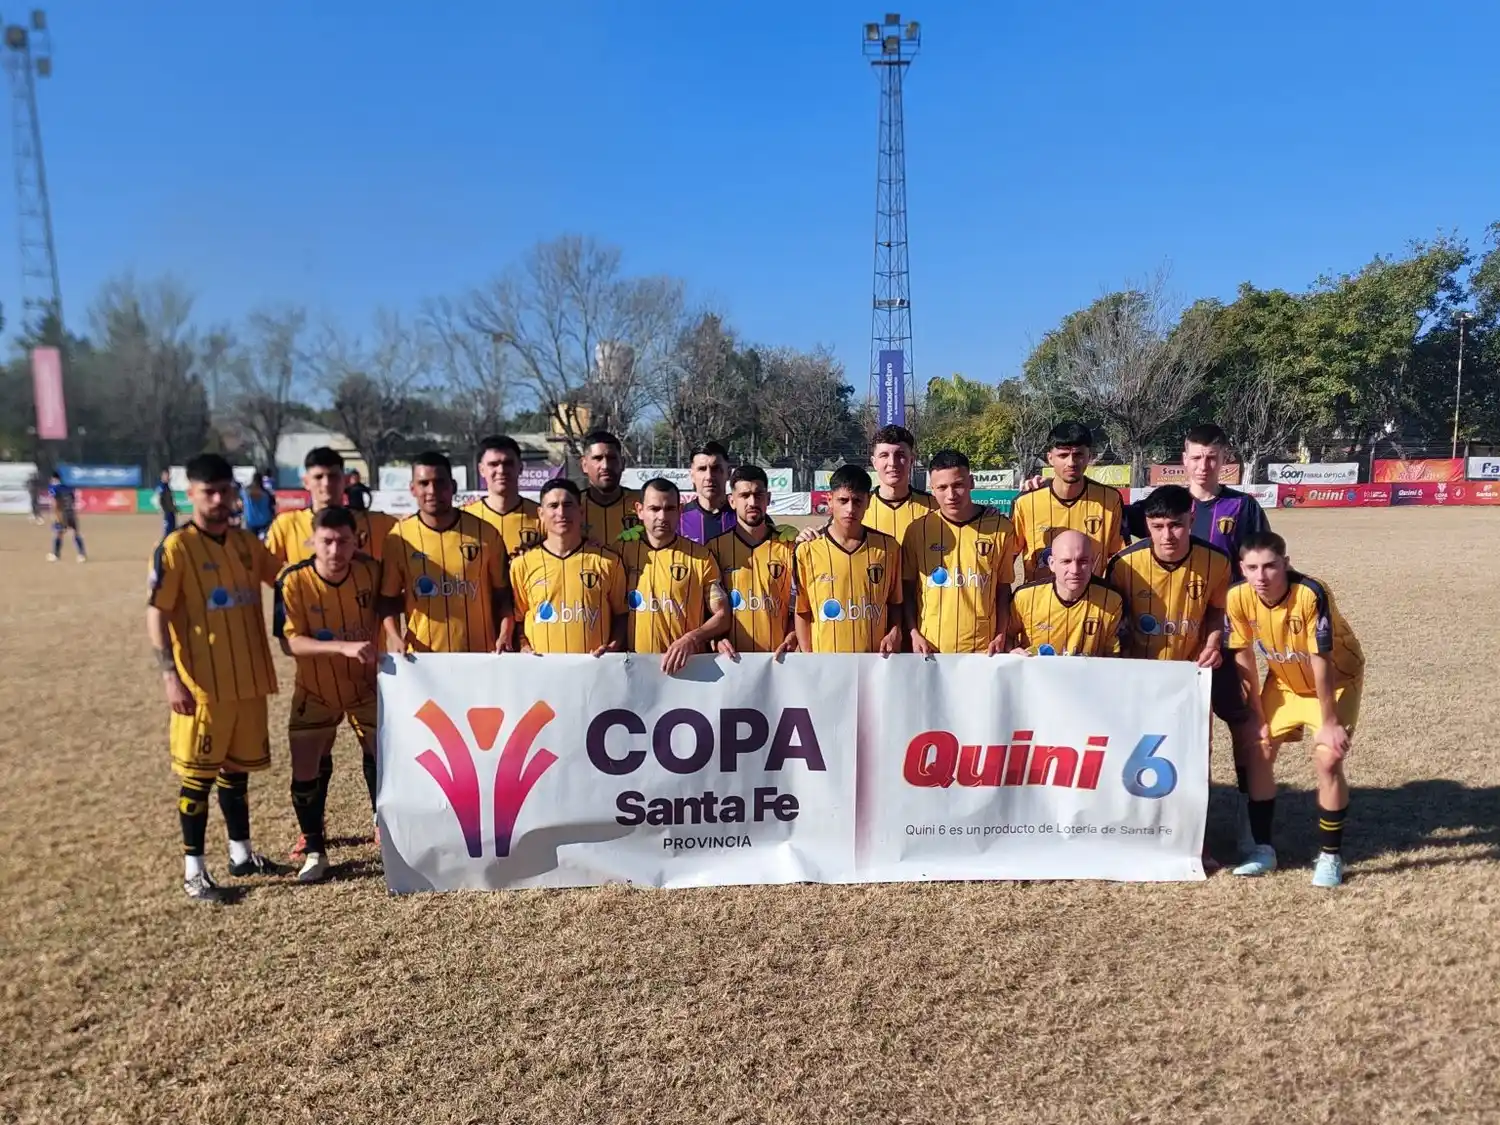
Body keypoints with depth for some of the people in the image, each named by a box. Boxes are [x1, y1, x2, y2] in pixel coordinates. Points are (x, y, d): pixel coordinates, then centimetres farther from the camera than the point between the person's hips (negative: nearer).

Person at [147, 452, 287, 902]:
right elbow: (156, 616, -11)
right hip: (202, 684, -5)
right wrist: (170, 676, -18)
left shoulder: (248, 543, 7)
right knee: (198, 775, 3)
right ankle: (193, 868, 15)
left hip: (249, 680, 5)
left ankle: (241, 853, 30)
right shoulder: (175, 548, -10)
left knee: (238, 768, 16)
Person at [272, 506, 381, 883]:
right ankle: (314, 850, 20)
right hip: (315, 691, -1)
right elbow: (290, 641, -26)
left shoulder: (370, 570, -16)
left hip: (366, 685, 1)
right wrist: (343, 647, -39)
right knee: (305, 772, -1)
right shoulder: (293, 581, -22)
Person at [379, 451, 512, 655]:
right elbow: (388, 599, 4)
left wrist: (504, 636, -10)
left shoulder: (484, 532, -3)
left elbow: (502, 593, 3)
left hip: (480, 654, 0)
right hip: (422, 656, 0)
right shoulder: (399, 537, -2)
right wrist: (395, 637, -11)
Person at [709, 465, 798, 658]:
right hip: (732, 657, 0)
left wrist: (793, 636, -10)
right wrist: (717, 639, -10)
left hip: (778, 656, 0)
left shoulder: (789, 546, 4)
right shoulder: (715, 547, 3)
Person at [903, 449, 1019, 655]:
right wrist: (914, 633, -4)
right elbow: (908, 590, 5)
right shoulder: (918, 530, -3)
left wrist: (1001, 636, -4)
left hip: (984, 647, 0)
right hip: (930, 648, 0)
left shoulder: (1001, 527, -3)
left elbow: (1003, 589, 5)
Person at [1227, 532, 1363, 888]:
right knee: (1258, 754, -1)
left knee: (1328, 760, -16)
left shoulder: (1312, 594, -35)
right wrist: (1258, 716, -6)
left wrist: (1329, 722, -22)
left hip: (1336, 678, -4)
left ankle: (1330, 856, 1)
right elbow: (1244, 659, -11)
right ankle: (1263, 848, 13)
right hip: (1284, 681, 4)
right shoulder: (1238, 598, -23)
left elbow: (1321, 662, -28)